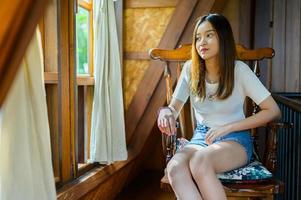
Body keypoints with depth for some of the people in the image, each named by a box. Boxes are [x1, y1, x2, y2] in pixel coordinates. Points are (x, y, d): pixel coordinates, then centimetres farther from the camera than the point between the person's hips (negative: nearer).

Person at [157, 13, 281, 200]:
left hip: (235, 139, -3)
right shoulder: (190, 69, 2)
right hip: (201, 138, 3)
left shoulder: (239, 69, -7)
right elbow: (174, 108, 5)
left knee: (200, 162, -38)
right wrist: (165, 111, -22)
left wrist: (228, 128, -13)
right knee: (174, 167, -33)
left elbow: (273, 111, -6)